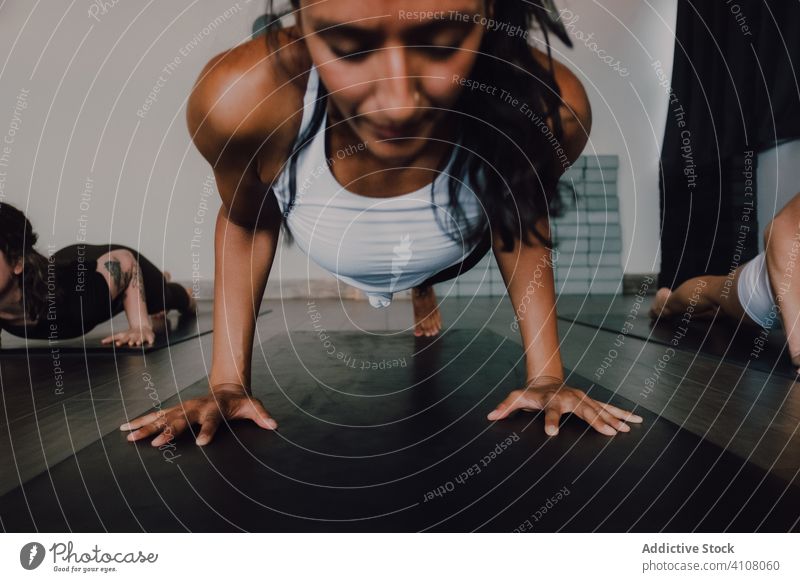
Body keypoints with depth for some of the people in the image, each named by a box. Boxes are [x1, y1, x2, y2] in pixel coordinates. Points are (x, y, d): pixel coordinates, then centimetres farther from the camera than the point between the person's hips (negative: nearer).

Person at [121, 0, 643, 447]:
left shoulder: (550, 108, -41)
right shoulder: (238, 98, -42)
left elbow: (521, 226, -16)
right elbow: (245, 224, -17)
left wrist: (545, 376, -16)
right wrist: (227, 381, -16)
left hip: (451, 251, 0)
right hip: (333, 258, 1)